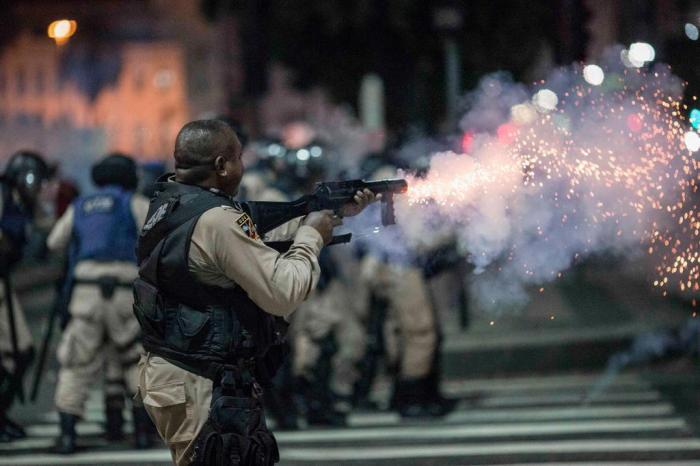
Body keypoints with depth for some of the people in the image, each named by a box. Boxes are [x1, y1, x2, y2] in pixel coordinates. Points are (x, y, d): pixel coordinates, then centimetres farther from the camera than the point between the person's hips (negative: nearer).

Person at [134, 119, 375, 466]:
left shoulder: (169, 203, 8)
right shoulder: (217, 221, -21)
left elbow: (254, 242, 17)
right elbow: (283, 293, -20)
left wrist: (334, 212, 18)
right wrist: (312, 237, -3)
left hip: (168, 373, 10)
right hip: (204, 393, -10)